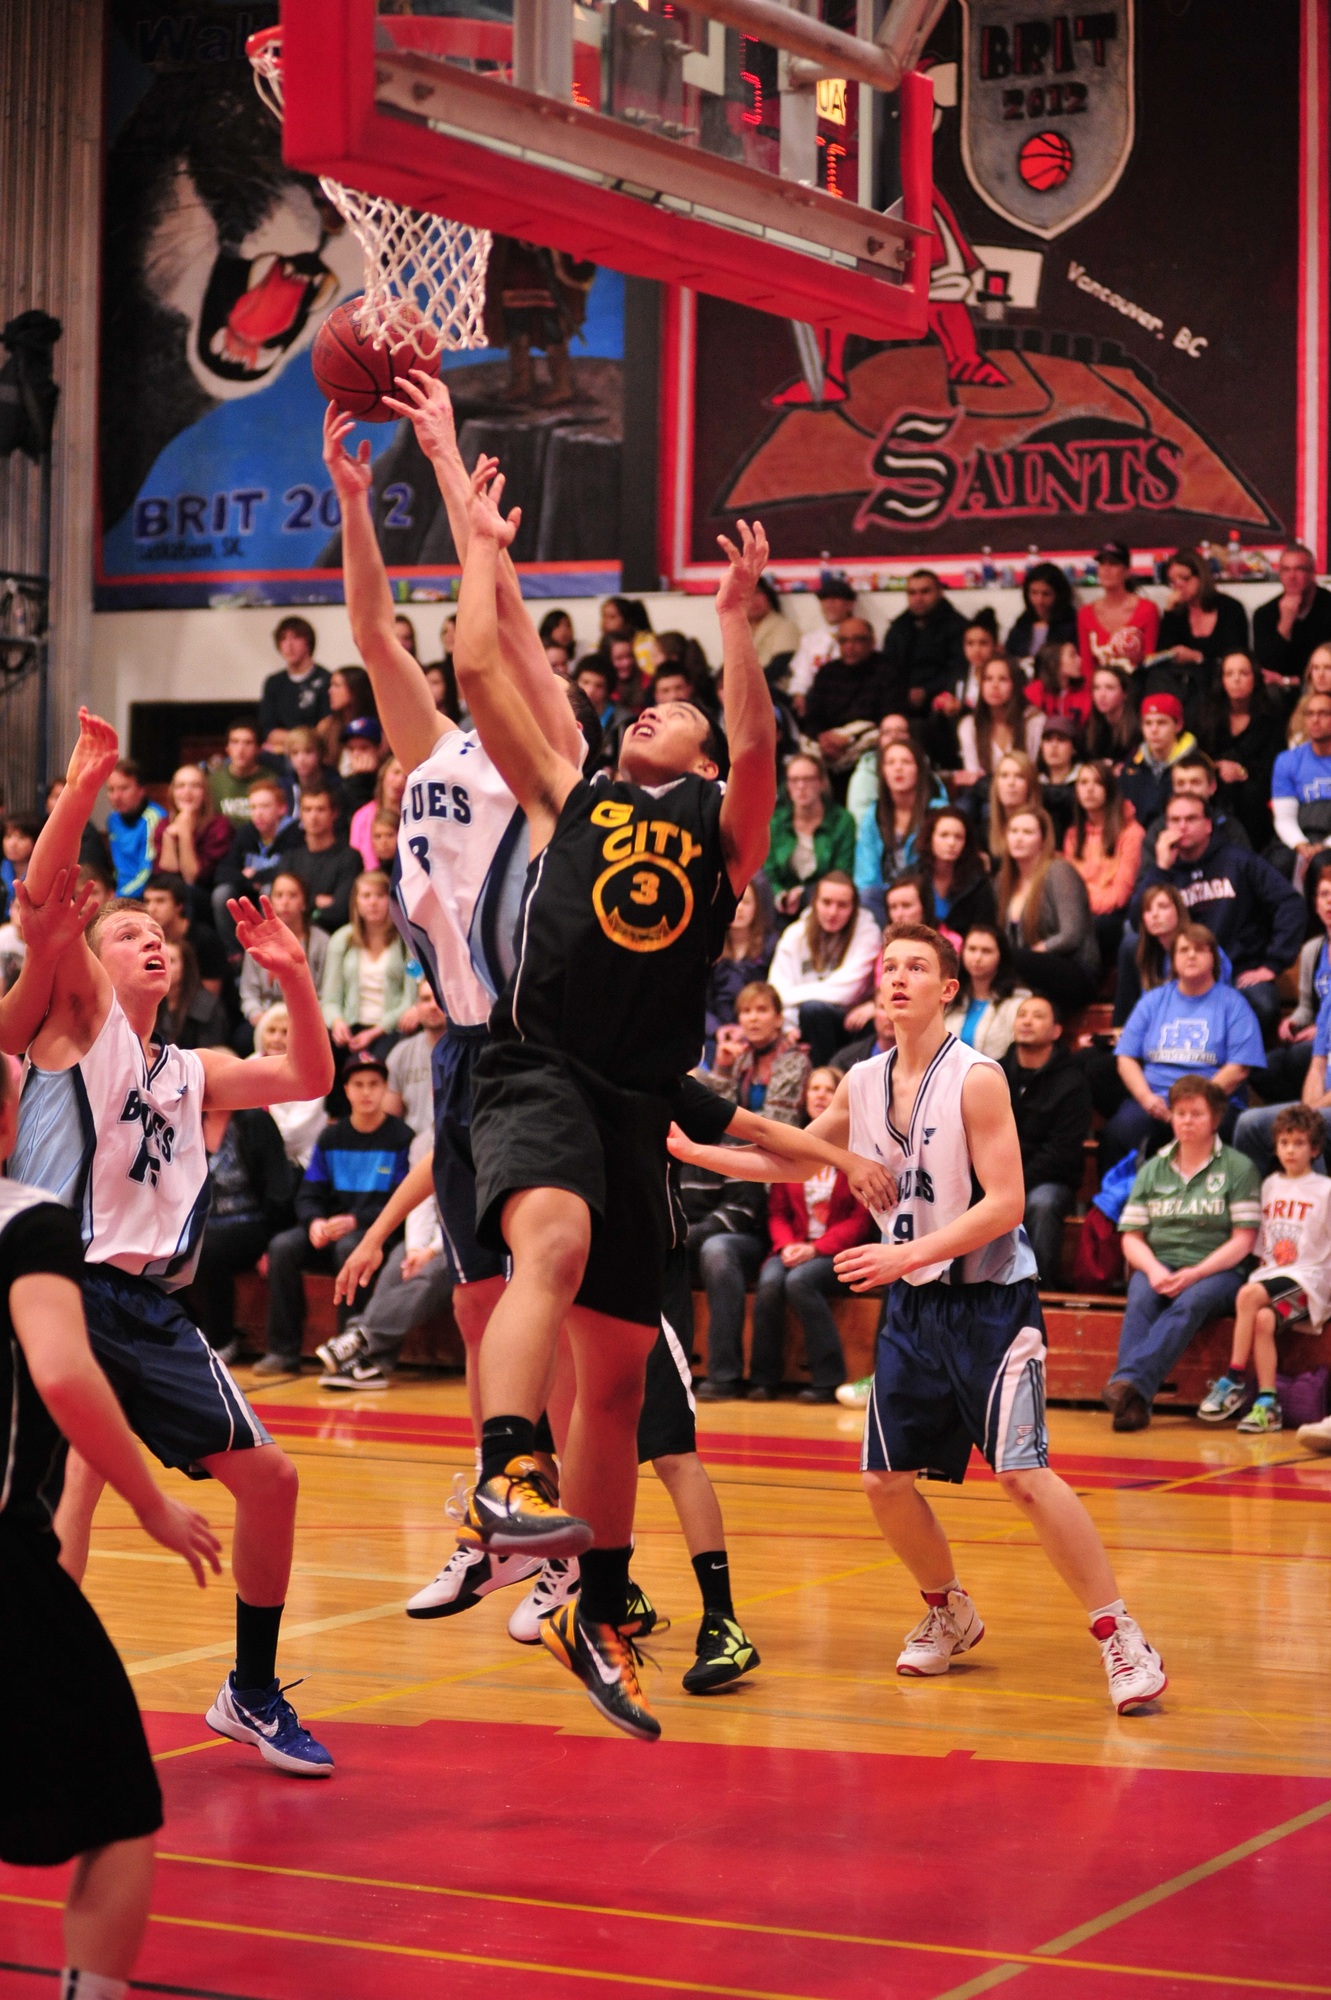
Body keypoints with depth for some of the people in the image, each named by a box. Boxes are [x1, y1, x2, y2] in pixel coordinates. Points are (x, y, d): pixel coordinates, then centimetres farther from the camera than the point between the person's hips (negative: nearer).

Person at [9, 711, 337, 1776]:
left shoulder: (193, 1071, 22)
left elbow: (311, 1078, 20)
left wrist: (293, 974, 8)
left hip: (152, 1308, 6)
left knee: (268, 1477, 5)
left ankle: (253, 1692, 21)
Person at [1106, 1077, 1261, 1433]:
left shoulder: (1238, 1168, 6)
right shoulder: (1152, 1170, 17)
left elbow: (1243, 1240, -2)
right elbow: (1132, 1237, 11)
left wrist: (1194, 1274, -16)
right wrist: (1154, 1270, -12)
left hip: (1216, 1273, -2)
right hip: (1158, 1267, 2)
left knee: (1190, 1302, -36)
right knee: (1140, 1300, -32)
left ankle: (1129, 1381, -53)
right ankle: (1134, 1403, -48)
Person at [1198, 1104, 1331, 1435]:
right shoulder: (1270, 1185, 16)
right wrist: (1262, 1267, 5)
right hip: (1270, 1275, 4)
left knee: (1250, 1295, -31)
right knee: (1263, 1318, -30)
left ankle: (1234, 1382, -24)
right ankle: (1267, 1403, -30)